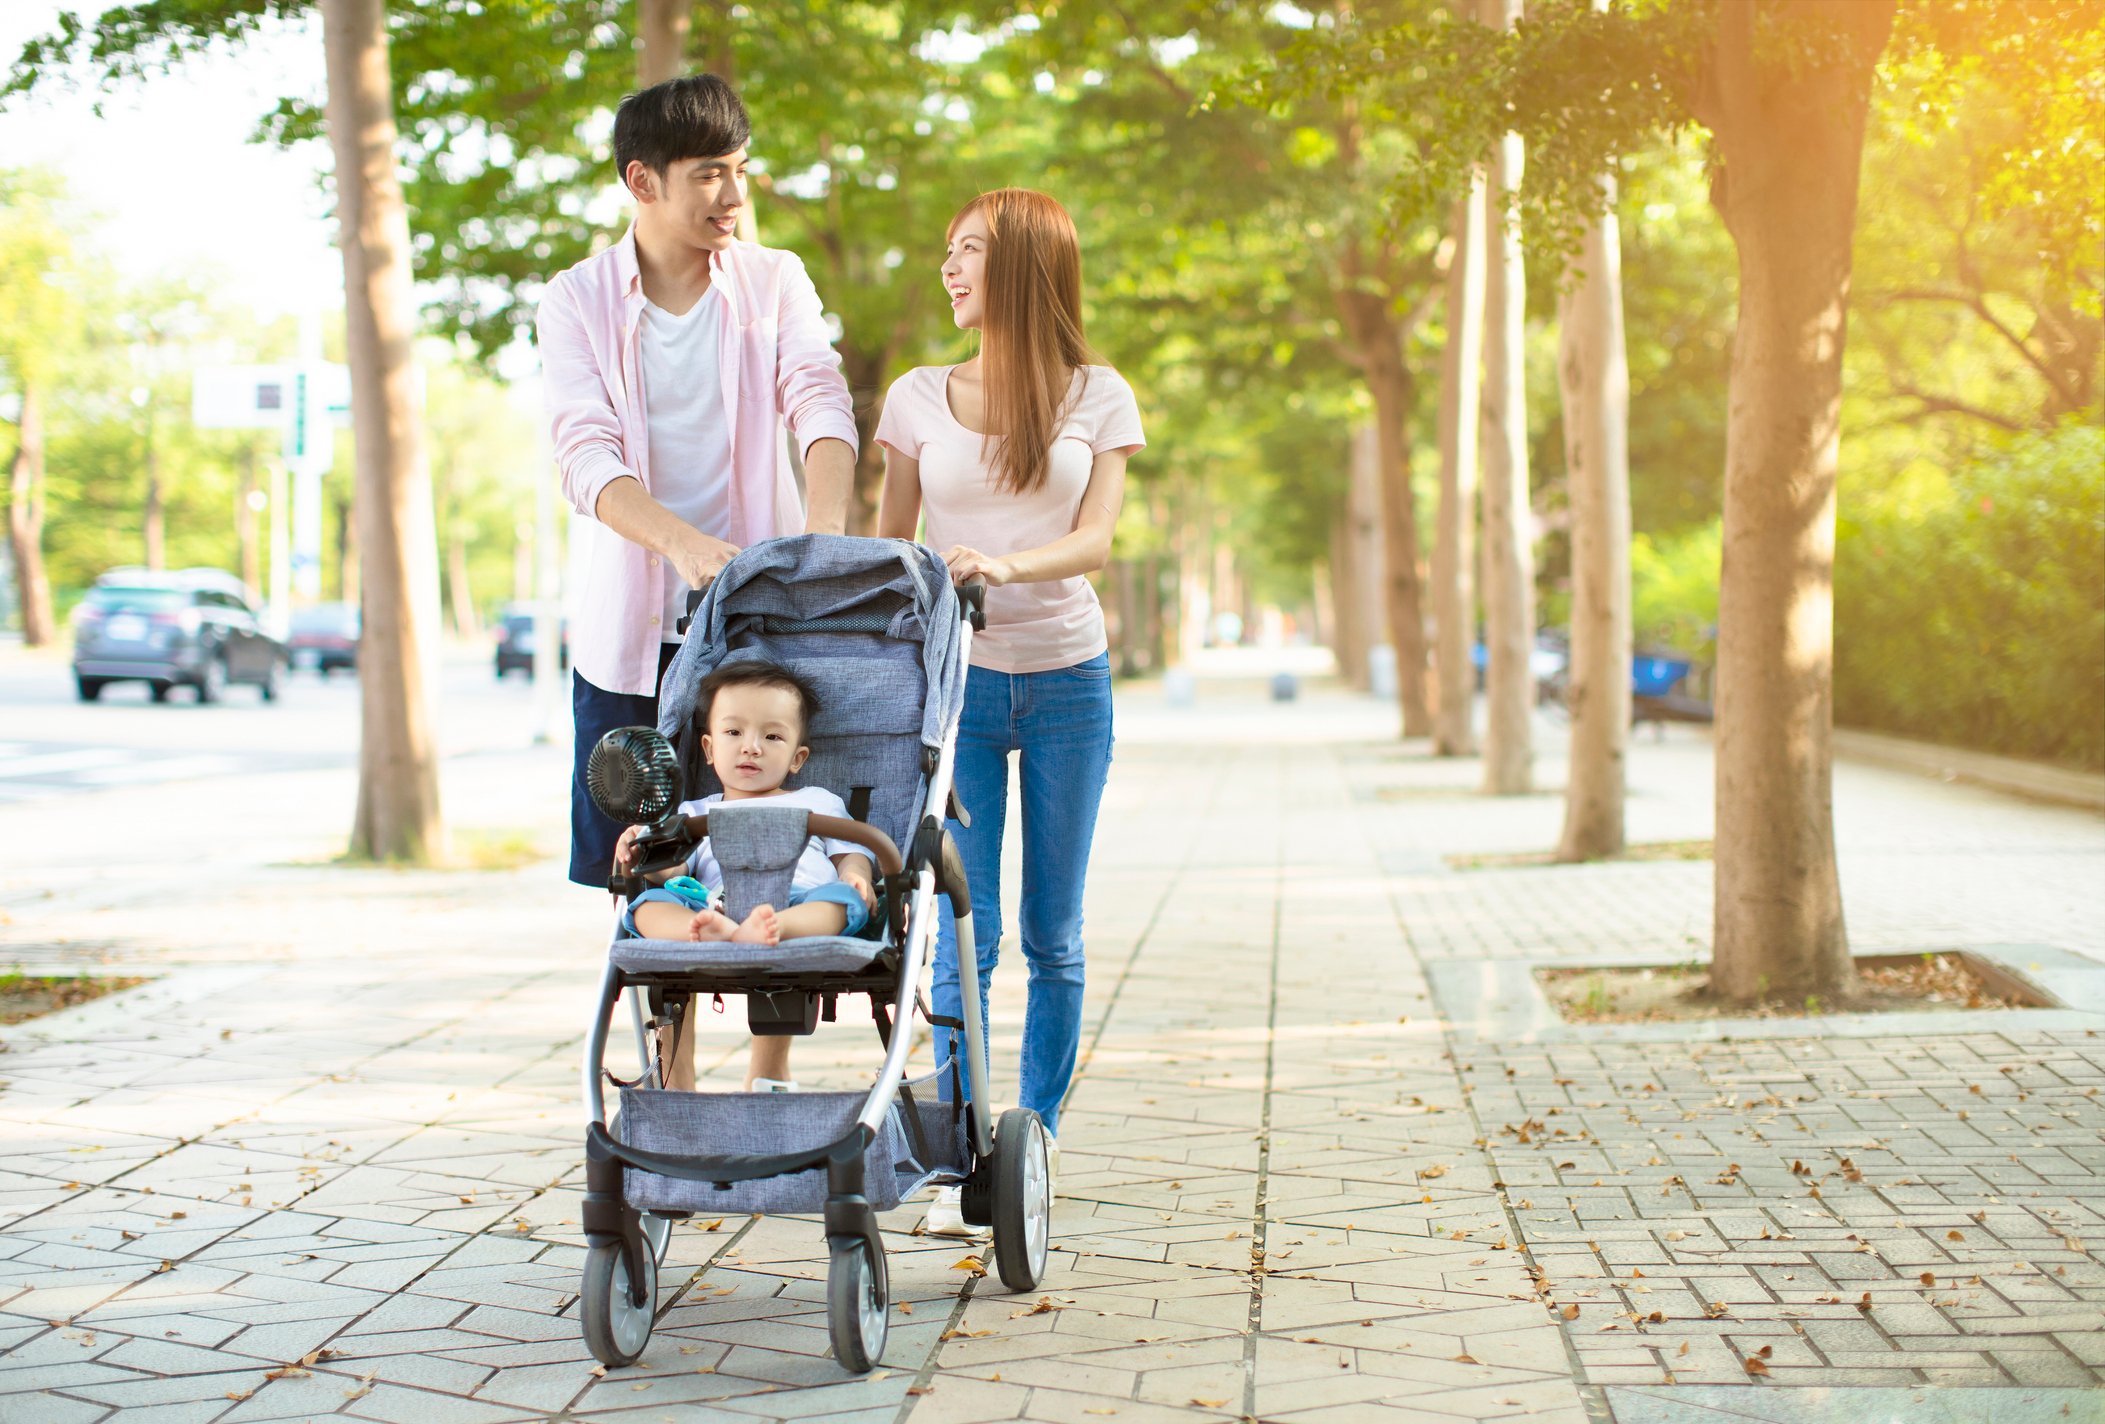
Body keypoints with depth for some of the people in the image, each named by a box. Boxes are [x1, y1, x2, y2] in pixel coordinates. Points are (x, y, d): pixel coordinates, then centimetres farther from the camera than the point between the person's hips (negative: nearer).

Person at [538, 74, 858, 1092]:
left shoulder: (776, 284, 4)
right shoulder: (578, 303, -1)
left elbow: (821, 406, -11)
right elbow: (586, 455, -13)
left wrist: (826, 532, -31)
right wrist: (683, 542, -32)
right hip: (631, 625, 0)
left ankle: (771, 1082, 13)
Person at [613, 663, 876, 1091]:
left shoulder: (818, 803, 34)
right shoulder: (697, 814, 34)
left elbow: (851, 852, 23)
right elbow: (672, 867, 17)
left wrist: (854, 876, -1)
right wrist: (645, 855, -6)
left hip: (804, 902, -1)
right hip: (714, 901, 1)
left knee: (844, 898, -35)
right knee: (650, 904, -28)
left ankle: (768, 929, -64)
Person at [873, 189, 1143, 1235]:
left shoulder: (1099, 397, 3)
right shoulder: (918, 399, 7)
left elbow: (1095, 540, -8)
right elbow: (888, 547, 7)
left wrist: (1006, 563, -27)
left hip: (1068, 681, 0)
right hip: (957, 679, 0)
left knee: (1052, 934, 5)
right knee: (964, 929, -6)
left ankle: (1038, 1138, 18)